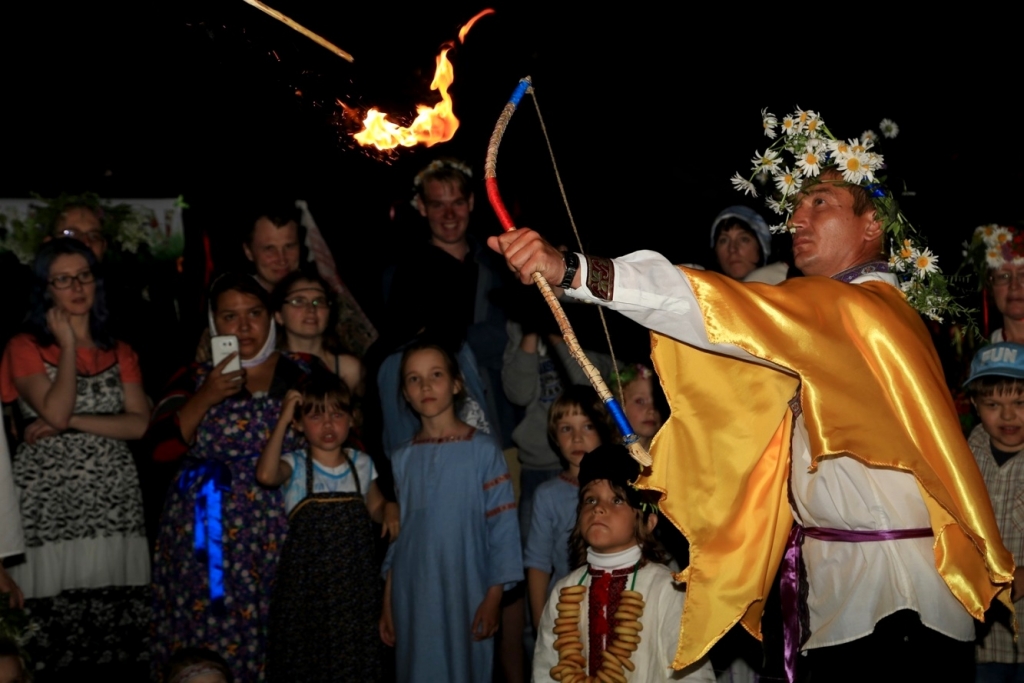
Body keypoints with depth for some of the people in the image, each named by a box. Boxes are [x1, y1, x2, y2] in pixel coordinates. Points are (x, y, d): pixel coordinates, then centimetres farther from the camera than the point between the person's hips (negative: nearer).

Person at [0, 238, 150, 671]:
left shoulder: (120, 354, 16)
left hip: (113, 503, 3)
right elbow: (55, 410, -12)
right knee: (53, 628, -9)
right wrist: (68, 345, -3)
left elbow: (140, 424, 2)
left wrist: (71, 422, -7)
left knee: (113, 622, -4)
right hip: (48, 506, -3)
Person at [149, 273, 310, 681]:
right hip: (206, 537, 1)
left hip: (278, 534, 0)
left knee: (273, 633, -3)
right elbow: (162, 448, -3)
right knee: (208, 636, -2)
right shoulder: (194, 379, 7)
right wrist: (207, 396, -11)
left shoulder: (299, 374, 5)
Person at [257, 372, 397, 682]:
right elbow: (265, 475, -31)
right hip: (306, 581, -3)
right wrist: (282, 421, -24)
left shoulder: (361, 463, 4)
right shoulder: (295, 465, -7)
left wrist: (390, 508, -4)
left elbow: (375, 508, 19)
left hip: (354, 579, 3)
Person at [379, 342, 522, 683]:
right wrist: (387, 604, 10)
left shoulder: (483, 451, -4)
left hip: (467, 594, -3)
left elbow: (503, 527, -4)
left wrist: (493, 597, -8)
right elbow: (394, 536, 12)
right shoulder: (402, 459, 8)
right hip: (413, 599, 3)